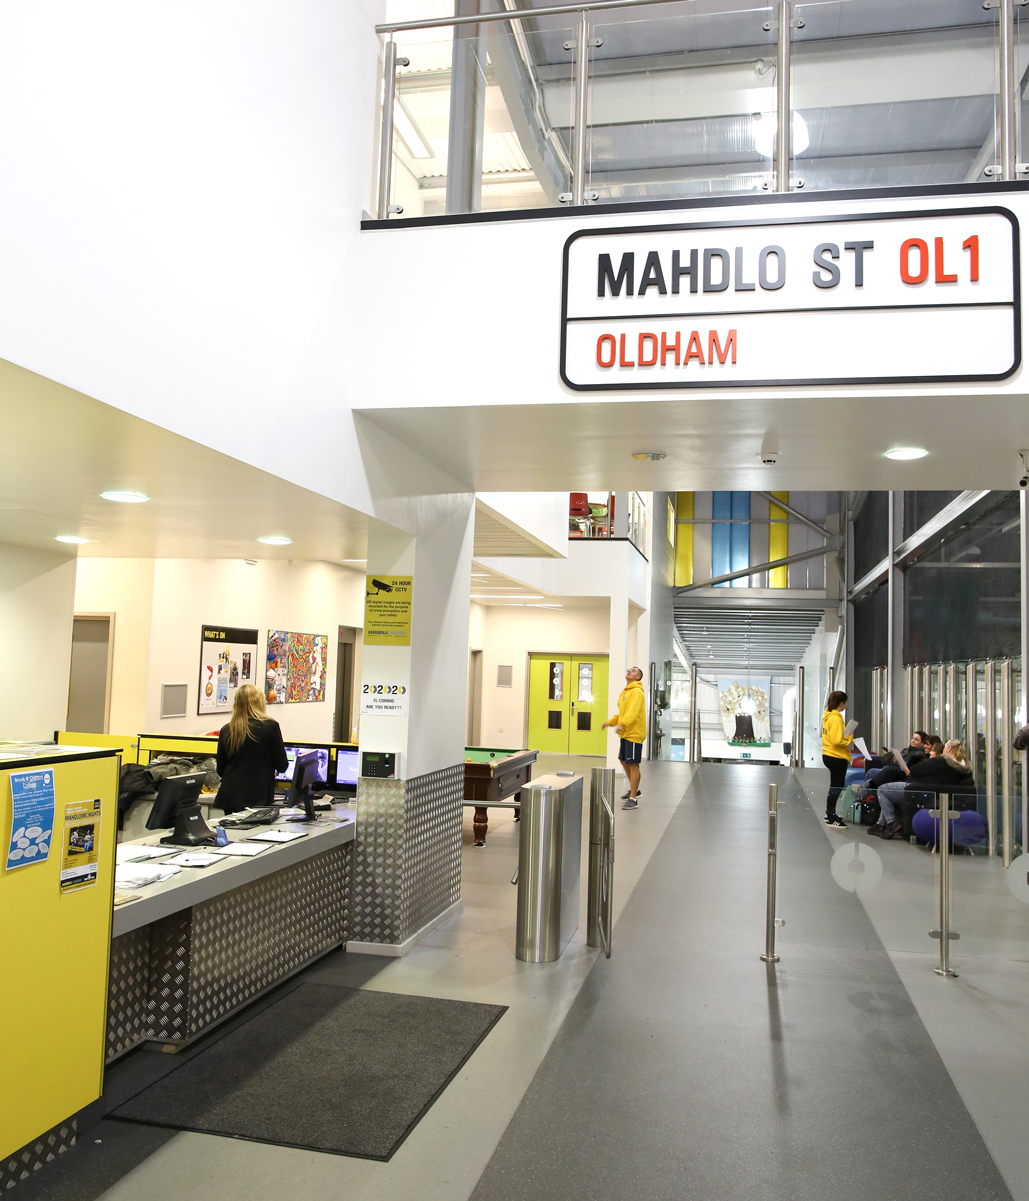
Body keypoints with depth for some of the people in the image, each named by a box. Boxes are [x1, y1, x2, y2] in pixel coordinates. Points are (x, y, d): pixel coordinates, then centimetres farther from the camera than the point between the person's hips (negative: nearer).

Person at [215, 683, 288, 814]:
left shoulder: (226, 730, 2)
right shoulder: (270, 727, -8)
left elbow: (220, 770, 11)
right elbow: (282, 766, -3)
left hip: (229, 798, 4)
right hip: (258, 798, -3)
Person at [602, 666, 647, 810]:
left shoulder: (636, 692, -13)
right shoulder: (625, 692, 17)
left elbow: (632, 711, -29)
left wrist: (623, 724, -43)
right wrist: (610, 722, 13)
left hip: (634, 733, -10)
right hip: (625, 734, 10)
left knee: (633, 764, -8)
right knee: (624, 761, 19)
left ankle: (633, 798, -4)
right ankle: (634, 789, 36)